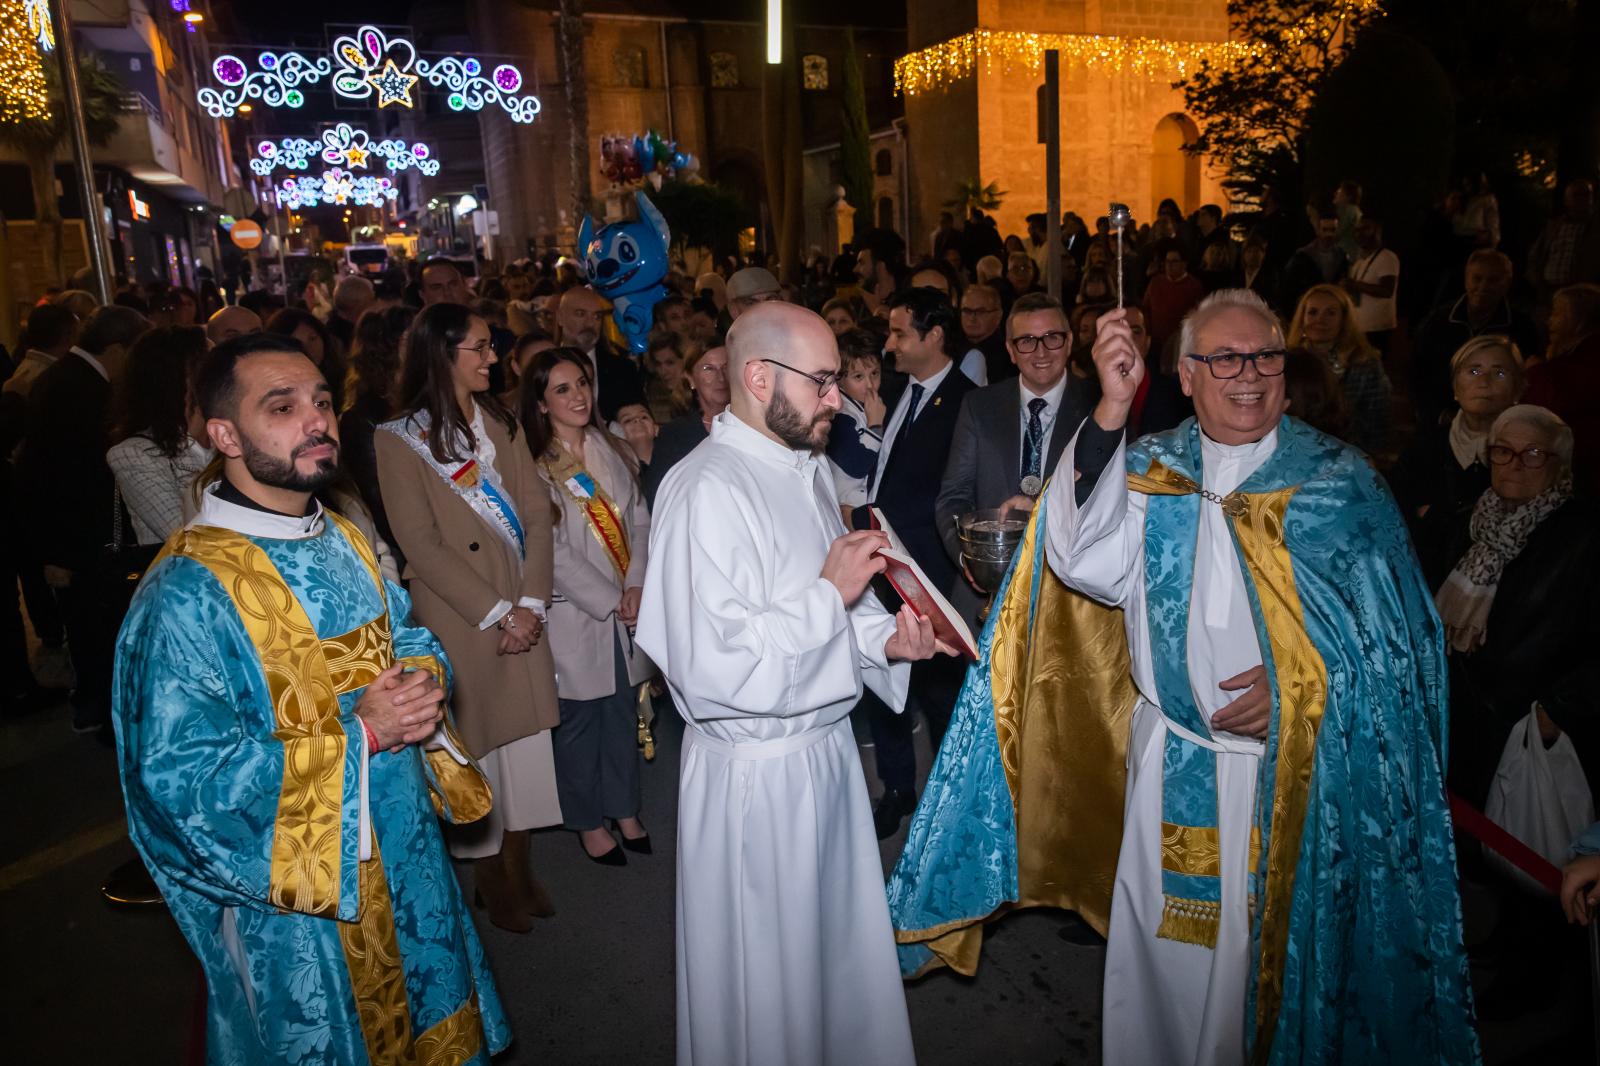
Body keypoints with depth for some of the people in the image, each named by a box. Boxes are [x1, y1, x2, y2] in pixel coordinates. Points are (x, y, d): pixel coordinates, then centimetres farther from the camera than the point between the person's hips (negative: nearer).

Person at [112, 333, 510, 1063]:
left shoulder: (345, 545, 2)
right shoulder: (186, 594, -22)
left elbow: (408, 638, 14)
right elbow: (179, 778, -24)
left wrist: (424, 677, -11)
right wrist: (356, 731, -28)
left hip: (405, 856, 7)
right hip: (300, 903, -6)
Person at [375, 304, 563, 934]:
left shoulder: (498, 422, 7)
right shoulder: (399, 439, -7)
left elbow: (537, 514, 2)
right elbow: (422, 545, -12)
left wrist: (531, 603, -10)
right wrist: (496, 614, -14)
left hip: (522, 615, 4)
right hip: (458, 621, -4)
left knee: (523, 738, 11)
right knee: (475, 745, 7)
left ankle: (518, 863, 28)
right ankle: (489, 877, 25)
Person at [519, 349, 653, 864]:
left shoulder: (614, 451, 6)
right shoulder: (535, 466, -10)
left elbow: (640, 521, 6)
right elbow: (554, 553, -13)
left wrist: (637, 585, -8)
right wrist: (609, 601, -12)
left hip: (627, 609, 5)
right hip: (576, 614, -4)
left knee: (623, 711, 14)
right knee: (580, 720, 7)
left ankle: (624, 810, 31)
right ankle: (588, 822, 25)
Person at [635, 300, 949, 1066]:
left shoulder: (806, 468, 7)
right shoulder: (706, 491, -22)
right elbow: (712, 669, -28)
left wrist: (883, 635, -2)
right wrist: (831, 592, -23)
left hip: (827, 746, 9)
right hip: (756, 772, -8)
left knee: (838, 950, 25)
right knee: (765, 978, 13)